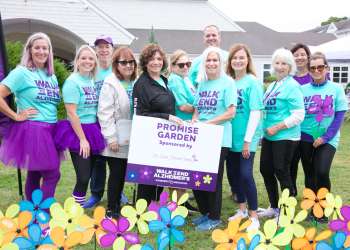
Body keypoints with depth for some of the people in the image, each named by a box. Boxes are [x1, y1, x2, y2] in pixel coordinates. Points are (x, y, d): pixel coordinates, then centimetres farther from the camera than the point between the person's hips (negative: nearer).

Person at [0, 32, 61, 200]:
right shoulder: (22, 72, -9)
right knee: (52, 174, -7)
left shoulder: (51, 75, 13)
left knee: (35, 174, 14)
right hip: (32, 129, -7)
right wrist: (16, 116, -13)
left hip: (50, 129, 7)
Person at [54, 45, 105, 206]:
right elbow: (72, 113, -16)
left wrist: (91, 135, 10)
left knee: (88, 175, 11)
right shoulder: (72, 81, -11)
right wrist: (82, 139, -17)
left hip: (93, 131, 7)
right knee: (83, 177, -5)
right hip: (77, 132, -7)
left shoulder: (92, 81, 10)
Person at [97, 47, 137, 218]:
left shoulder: (135, 83, 9)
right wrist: (111, 138, -18)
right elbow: (105, 113, -15)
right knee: (116, 174, -1)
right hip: (116, 139, -6)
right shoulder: (110, 83, -10)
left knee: (123, 174, 12)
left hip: (130, 139, 6)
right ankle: (111, 209, 12)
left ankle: (117, 206, 25)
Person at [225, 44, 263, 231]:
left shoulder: (252, 82, -9)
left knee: (245, 174, -8)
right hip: (231, 137, 6)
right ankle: (242, 209, 30)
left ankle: (254, 216, 6)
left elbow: (256, 112, -13)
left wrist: (247, 140, -16)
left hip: (246, 138, -6)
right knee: (233, 172, 13)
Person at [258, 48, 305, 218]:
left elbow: (298, 115, -18)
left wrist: (276, 128, -19)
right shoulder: (272, 86, 13)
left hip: (285, 137, -8)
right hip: (269, 136, 8)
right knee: (266, 169, 13)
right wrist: (265, 130, 14)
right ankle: (274, 207, 30)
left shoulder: (292, 86, -12)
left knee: (282, 173, -1)